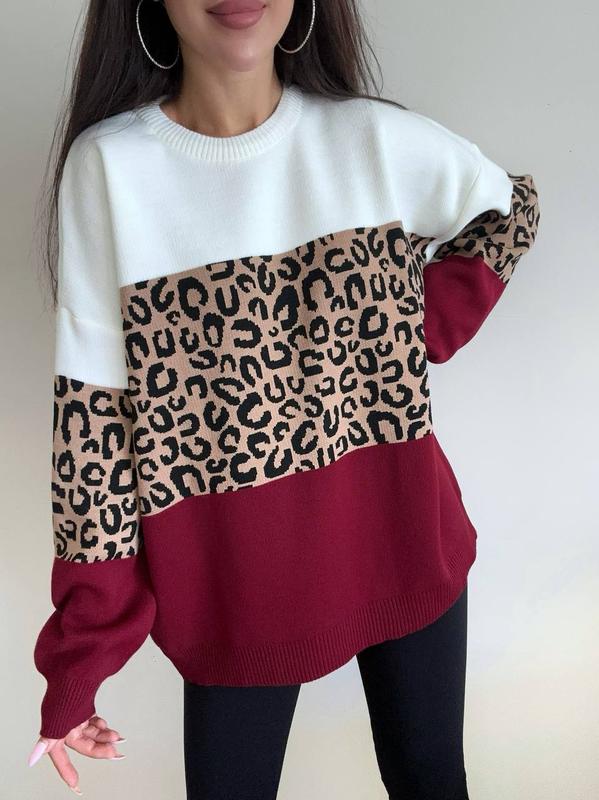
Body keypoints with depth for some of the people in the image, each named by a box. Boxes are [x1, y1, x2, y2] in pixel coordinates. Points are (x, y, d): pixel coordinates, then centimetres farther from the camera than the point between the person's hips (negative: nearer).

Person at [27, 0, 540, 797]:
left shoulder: (379, 140, -7)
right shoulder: (108, 167, -11)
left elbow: (513, 208, 13)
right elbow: (92, 418, -11)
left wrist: (428, 323, -4)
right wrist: (78, 658, -9)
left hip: (402, 545, 2)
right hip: (231, 582, -1)